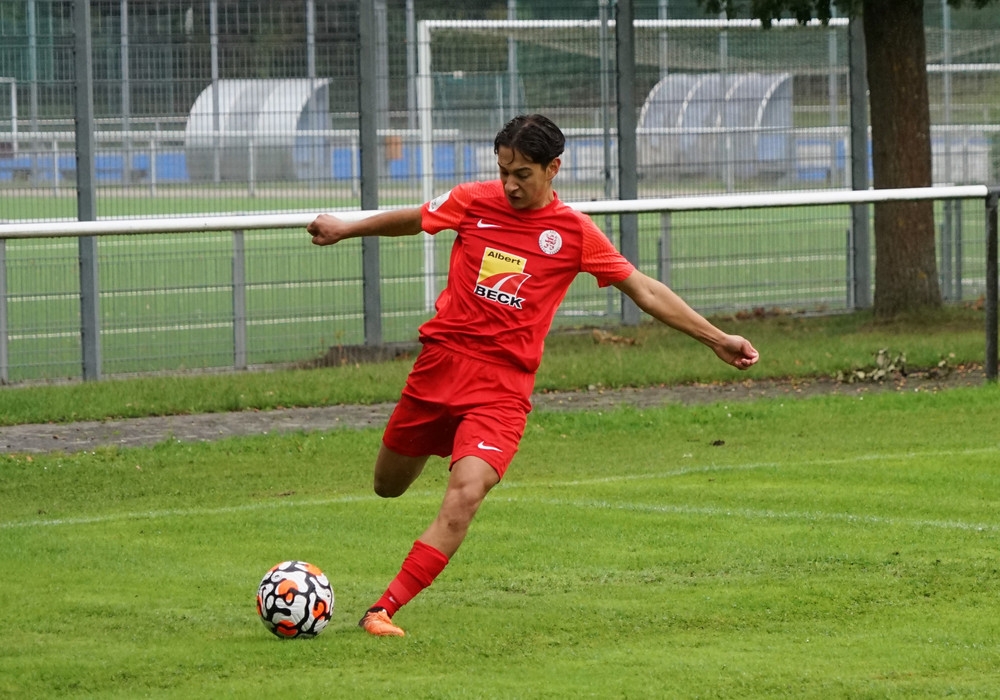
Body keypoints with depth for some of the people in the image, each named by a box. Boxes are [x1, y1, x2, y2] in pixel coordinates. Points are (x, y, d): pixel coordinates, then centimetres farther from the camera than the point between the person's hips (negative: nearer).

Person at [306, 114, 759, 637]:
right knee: (389, 486, 14)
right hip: (441, 360, 3)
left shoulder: (575, 233, -1)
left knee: (465, 495, -22)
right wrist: (345, 229, 30)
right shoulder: (472, 202, 2)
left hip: (504, 383, -3)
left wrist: (716, 339, 3)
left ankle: (383, 610, -19)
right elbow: (413, 220, 21)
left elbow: (644, 290, 5)